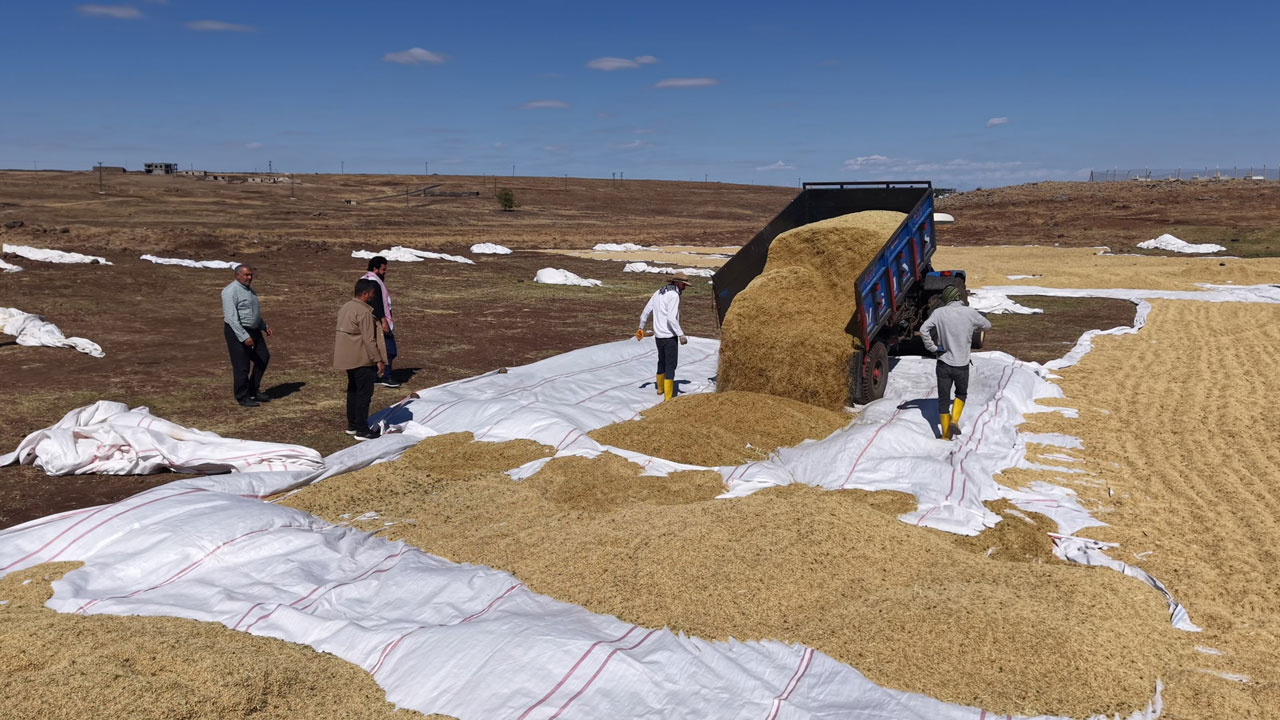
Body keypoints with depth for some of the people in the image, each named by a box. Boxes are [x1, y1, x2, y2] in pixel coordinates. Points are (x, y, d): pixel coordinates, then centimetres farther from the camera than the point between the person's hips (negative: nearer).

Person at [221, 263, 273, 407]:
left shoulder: (249, 290, 13)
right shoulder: (231, 291, -16)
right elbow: (231, 317, -22)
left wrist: (264, 326, 16)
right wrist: (244, 337, -26)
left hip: (253, 331, 9)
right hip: (237, 332, -9)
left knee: (263, 358, 11)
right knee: (242, 365, -2)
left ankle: (254, 391, 24)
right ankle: (243, 397, 11)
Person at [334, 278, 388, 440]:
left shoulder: (345, 308, 11)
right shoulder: (364, 312, -19)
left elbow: (340, 333, 17)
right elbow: (369, 339, -21)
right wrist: (378, 360, -17)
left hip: (349, 358, 10)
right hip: (362, 360, -10)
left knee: (353, 391, 18)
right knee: (364, 393, -3)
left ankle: (352, 425, 27)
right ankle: (362, 430, 0)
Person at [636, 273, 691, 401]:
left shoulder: (658, 293, 11)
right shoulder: (673, 295, -15)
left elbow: (646, 311, 16)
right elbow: (671, 318, -24)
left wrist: (641, 328, 28)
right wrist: (681, 335, -21)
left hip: (658, 335, 9)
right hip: (669, 336, -9)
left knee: (662, 361, 24)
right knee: (670, 365, -5)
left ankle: (660, 388, 41)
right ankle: (668, 397, -7)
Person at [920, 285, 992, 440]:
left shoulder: (939, 313, -7)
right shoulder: (970, 313, -6)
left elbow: (923, 330, -17)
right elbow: (987, 325, 9)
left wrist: (933, 347, -7)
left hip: (943, 363, 0)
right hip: (962, 364, 0)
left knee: (943, 399, 9)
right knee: (961, 394, 22)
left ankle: (946, 435, 10)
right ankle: (954, 420, 1)